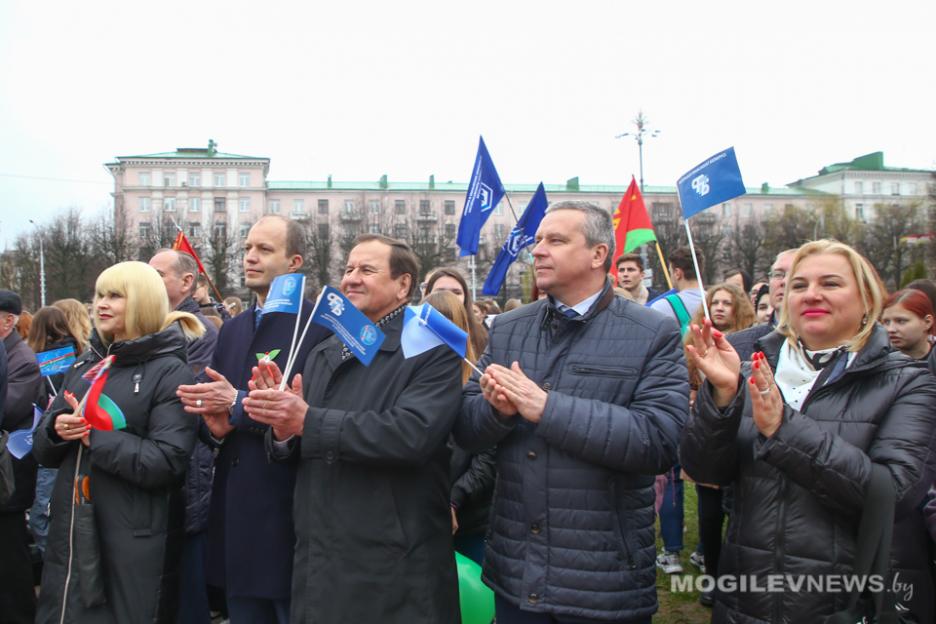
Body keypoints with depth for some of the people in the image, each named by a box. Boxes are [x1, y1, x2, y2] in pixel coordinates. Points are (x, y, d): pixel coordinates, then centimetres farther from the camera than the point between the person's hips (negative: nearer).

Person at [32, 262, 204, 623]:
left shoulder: (171, 373, -11)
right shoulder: (85, 365, 10)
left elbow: (166, 463, -19)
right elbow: (44, 452, 13)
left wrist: (94, 435, -19)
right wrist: (56, 429, -9)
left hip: (134, 541, -6)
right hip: (71, 533, 6)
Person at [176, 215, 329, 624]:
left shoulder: (321, 325, -11)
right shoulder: (232, 330, 14)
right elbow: (207, 404, 15)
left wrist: (239, 405, -18)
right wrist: (215, 427, -6)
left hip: (291, 516, -7)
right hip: (236, 516, 7)